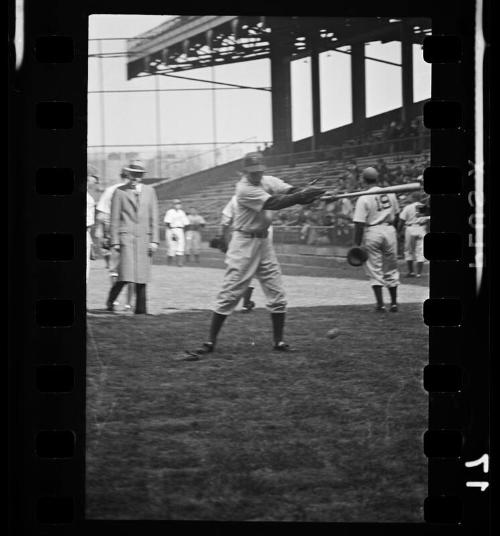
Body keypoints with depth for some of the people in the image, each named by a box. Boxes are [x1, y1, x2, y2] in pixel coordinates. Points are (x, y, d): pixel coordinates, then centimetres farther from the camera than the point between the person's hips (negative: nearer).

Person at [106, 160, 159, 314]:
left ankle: (141, 309, 7)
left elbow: (154, 217, 11)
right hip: (126, 236, -3)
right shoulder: (120, 192, 3)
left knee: (142, 275, 1)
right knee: (126, 273, -15)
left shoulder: (149, 191, 12)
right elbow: (114, 219, 4)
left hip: (144, 238, 3)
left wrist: (154, 240, 3)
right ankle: (111, 299, 7)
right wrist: (114, 241, -2)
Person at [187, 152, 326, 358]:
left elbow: (291, 191, -11)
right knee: (229, 294, -7)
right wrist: (301, 196, -33)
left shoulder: (269, 181, 3)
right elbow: (273, 204, -28)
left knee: (277, 295, 5)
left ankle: (279, 341, 14)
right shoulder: (244, 189, -18)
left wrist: (307, 193, -34)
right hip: (244, 243, -7)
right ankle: (210, 342, -2)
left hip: (264, 242, 7)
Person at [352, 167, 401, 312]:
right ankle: (394, 303, 18)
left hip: (372, 233, -4)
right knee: (391, 268, 14)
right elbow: (396, 215, 13)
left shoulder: (364, 198, -13)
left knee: (374, 269, 5)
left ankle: (380, 304, 1)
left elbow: (359, 224, -15)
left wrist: (357, 244, -10)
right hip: (389, 230, 4)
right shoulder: (390, 193, 2)